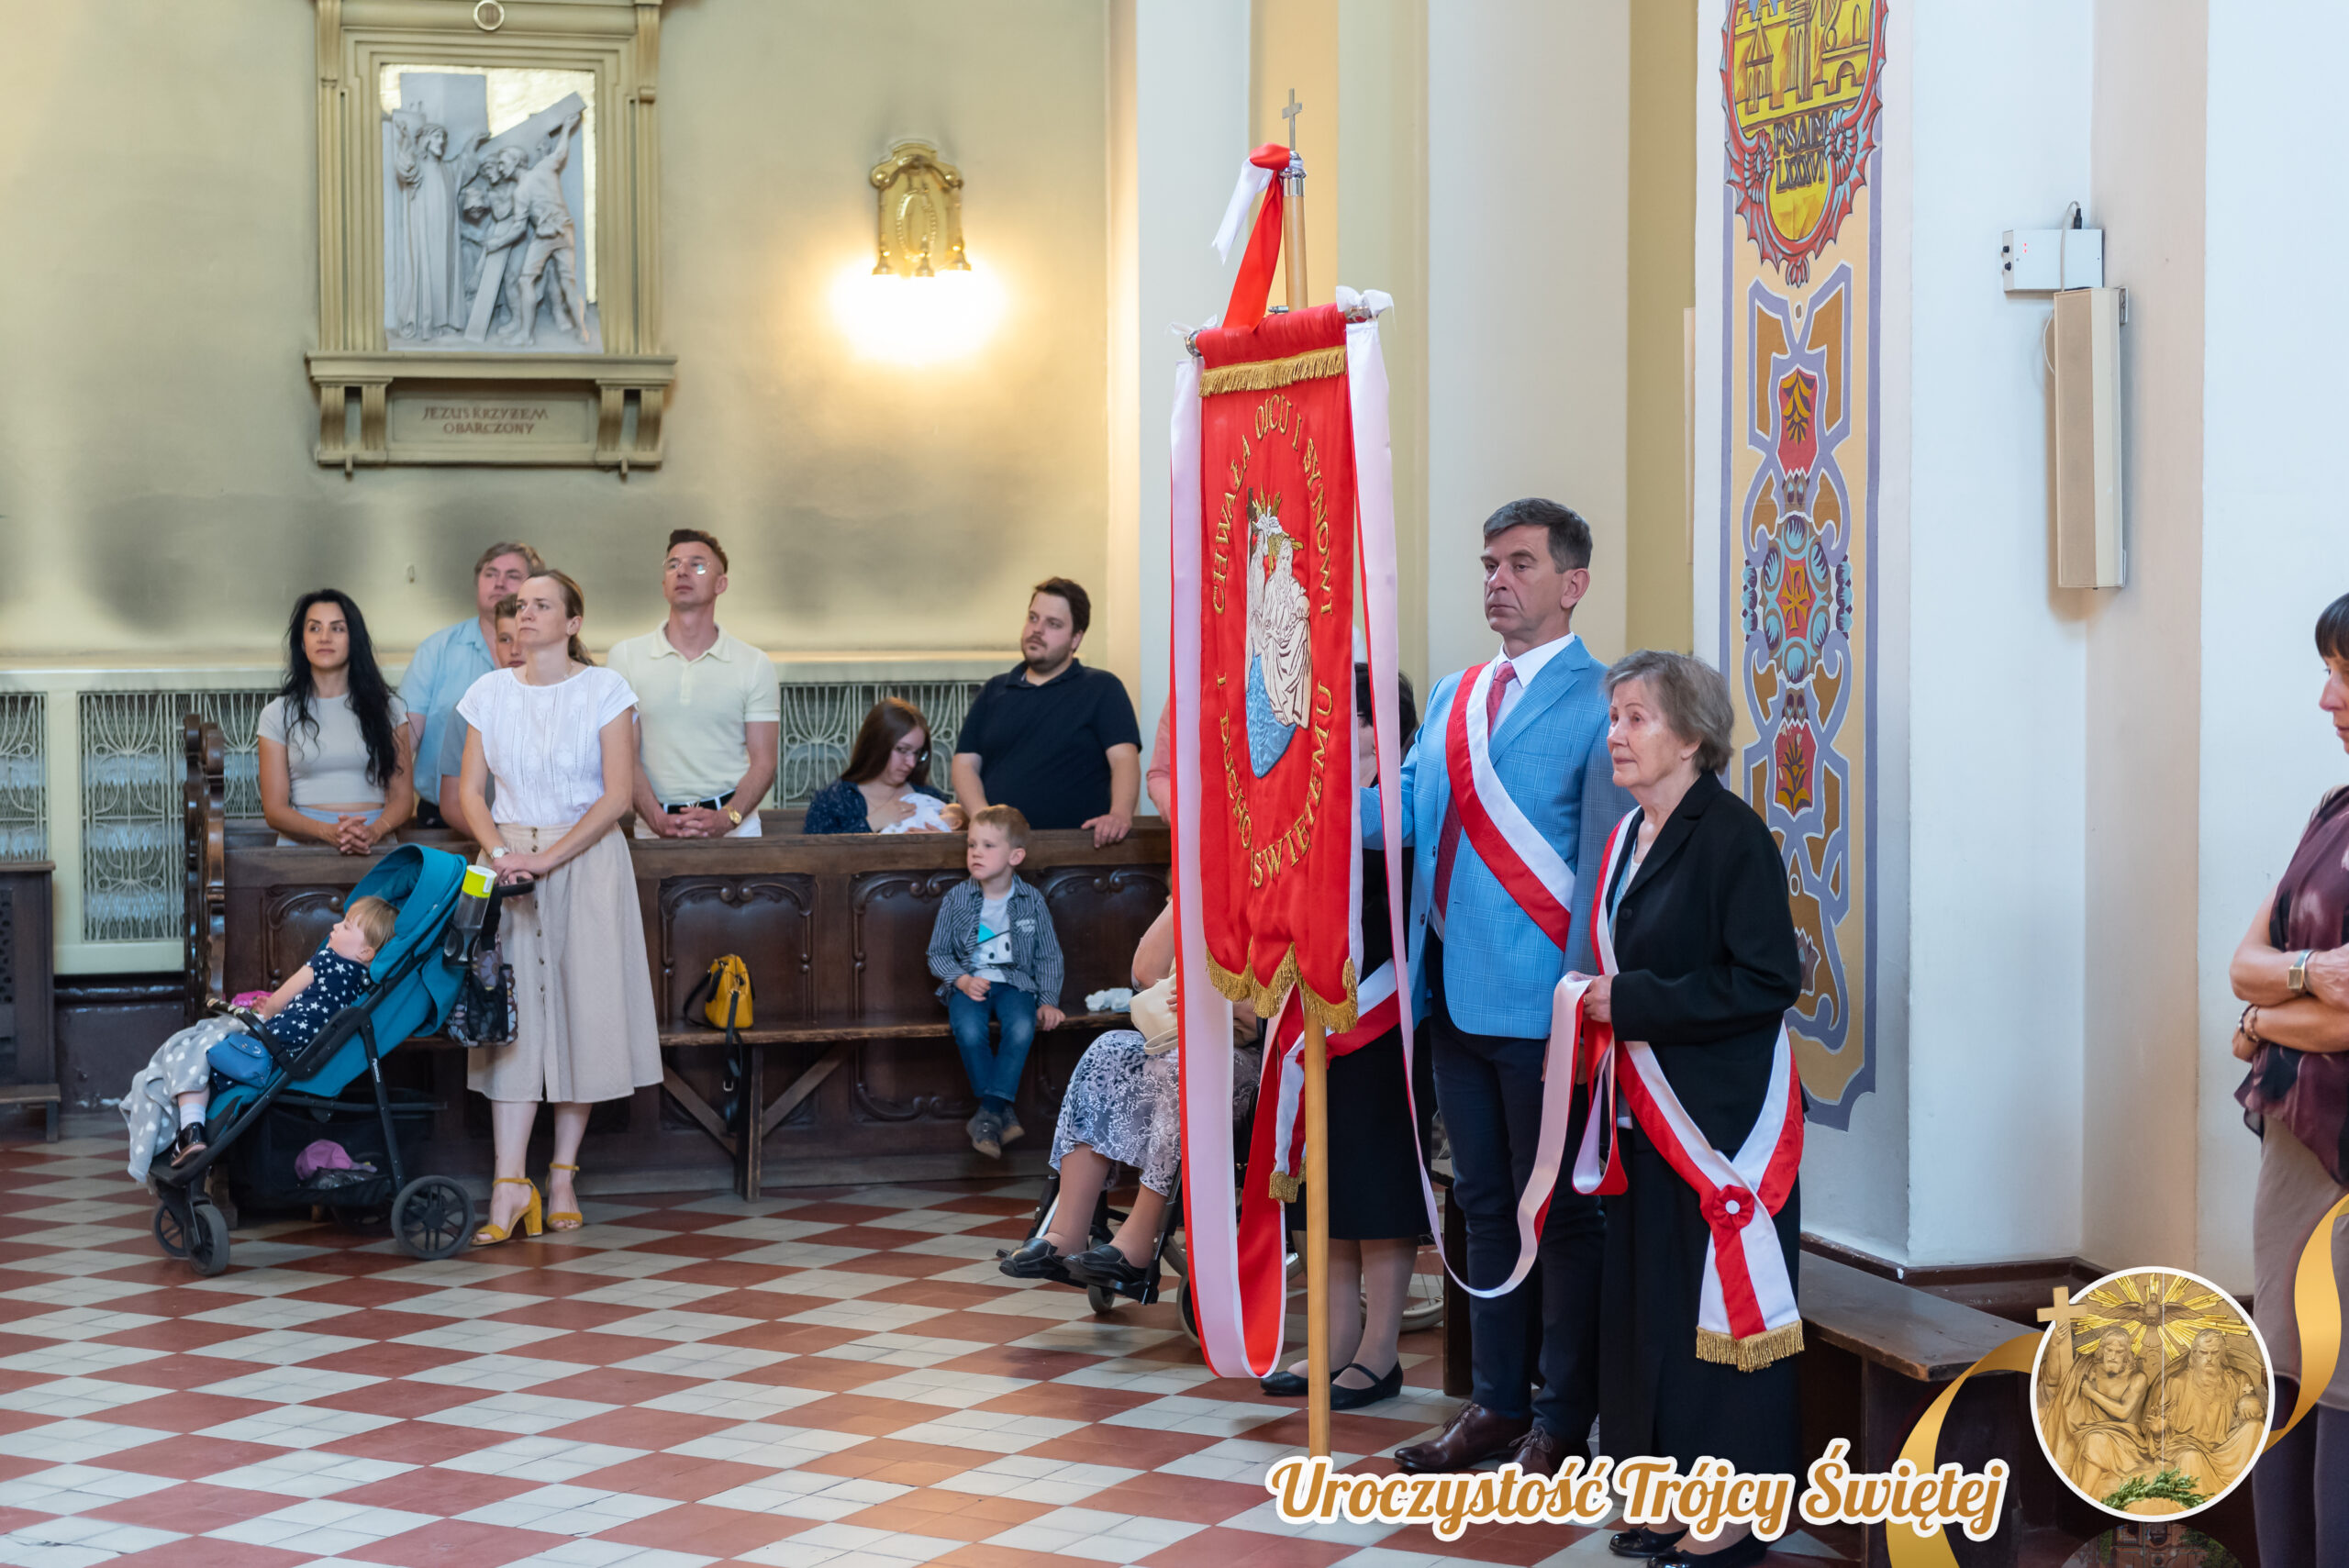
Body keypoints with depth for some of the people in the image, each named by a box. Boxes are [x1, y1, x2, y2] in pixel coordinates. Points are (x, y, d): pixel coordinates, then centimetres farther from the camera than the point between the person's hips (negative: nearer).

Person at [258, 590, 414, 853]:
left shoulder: (386, 708, 15)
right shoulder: (278, 714, 13)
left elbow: (403, 797, 10)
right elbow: (274, 810, 6)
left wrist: (374, 831, -13)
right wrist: (328, 833, -13)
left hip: (376, 847, 0)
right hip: (302, 846, 0)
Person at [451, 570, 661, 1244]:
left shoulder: (603, 690, -1)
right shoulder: (490, 692, 8)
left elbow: (616, 796, -8)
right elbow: (470, 790, 6)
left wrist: (549, 858, -15)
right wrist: (501, 853, -12)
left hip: (587, 860, -2)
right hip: (511, 858, 2)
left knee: (581, 1010, -1)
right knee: (514, 1014, -5)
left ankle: (562, 1176, 9)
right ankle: (510, 1186, -10)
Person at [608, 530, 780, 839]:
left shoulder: (755, 665, 7)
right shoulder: (626, 657, 7)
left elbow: (763, 761, 3)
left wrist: (727, 818, -14)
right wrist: (657, 819, -14)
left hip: (734, 828, 0)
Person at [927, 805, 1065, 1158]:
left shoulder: (1032, 901, 2)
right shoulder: (956, 899, 1)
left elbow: (1048, 957, 9)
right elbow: (937, 953, 6)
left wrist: (1048, 1000, -3)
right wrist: (962, 980, -12)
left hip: (1015, 981, 0)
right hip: (969, 982, 0)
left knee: (1022, 1027, -33)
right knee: (969, 1030, -33)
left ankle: (987, 1115, -29)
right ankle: (1003, 1113, -20)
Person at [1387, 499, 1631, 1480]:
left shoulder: (1596, 702, -8)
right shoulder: (1454, 696, 15)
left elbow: (1602, 862, -13)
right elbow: (1398, 813, 11)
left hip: (1537, 1000, -7)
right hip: (1453, 992, 7)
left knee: (1559, 1213, 3)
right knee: (1484, 1204, 15)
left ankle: (1560, 1425, 13)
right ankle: (1497, 1404, 26)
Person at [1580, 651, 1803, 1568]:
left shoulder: (1731, 836, -13)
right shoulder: (1631, 839, 12)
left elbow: (1766, 983, -18)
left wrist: (1634, 1003, -17)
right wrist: (1602, 1003, 4)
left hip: (1722, 1113, -8)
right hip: (1647, 1108, 8)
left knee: (1716, 1299, -3)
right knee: (1649, 1297, 10)